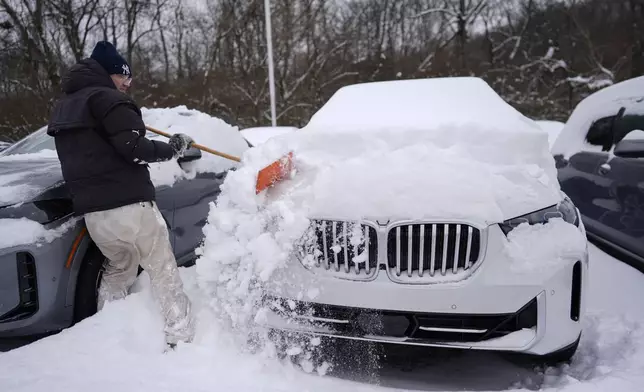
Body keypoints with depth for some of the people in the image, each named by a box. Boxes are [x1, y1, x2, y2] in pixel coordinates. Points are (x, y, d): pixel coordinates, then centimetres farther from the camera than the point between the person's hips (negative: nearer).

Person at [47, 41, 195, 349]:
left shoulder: (62, 107, 22)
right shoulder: (107, 98, -6)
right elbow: (134, 150, -15)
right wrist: (174, 147, -3)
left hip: (92, 212, 8)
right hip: (129, 206, -8)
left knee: (118, 270, 23)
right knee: (163, 270, -1)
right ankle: (180, 337, -2)